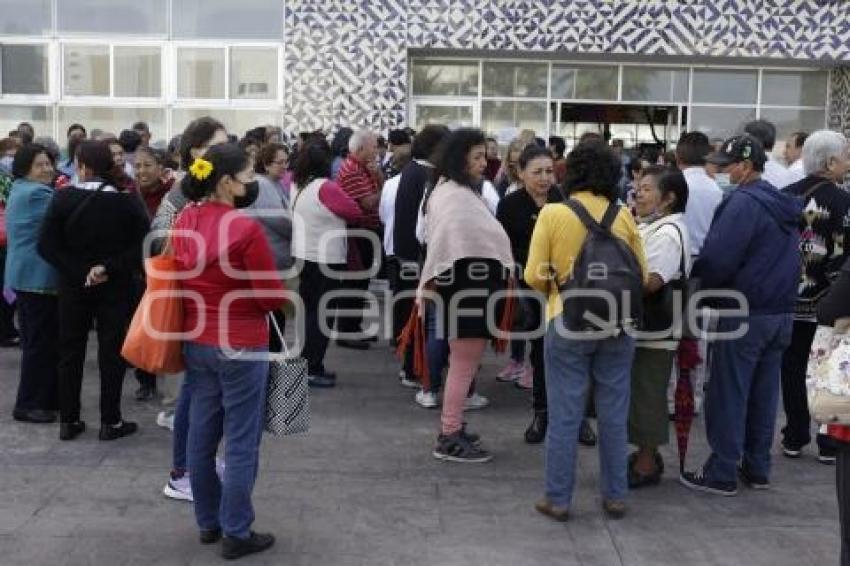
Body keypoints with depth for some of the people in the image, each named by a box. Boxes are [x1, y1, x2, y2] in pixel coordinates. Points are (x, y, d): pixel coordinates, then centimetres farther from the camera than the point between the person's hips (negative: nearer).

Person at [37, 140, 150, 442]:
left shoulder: (63, 198, -9)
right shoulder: (129, 201, -10)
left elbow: (46, 244, -13)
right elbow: (143, 245, -16)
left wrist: (77, 272, -12)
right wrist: (111, 267, -16)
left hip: (73, 286, 1)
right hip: (115, 287, -1)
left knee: (70, 352, 12)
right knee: (112, 352, 8)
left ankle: (68, 421, 18)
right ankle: (110, 422, 12)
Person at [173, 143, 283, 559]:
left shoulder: (184, 222, 1)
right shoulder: (246, 229, -20)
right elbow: (272, 297, -14)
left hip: (196, 342, 7)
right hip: (241, 346, -7)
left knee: (202, 435, 15)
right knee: (241, 443, 4)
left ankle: (208, 522, 29)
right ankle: (236, 534, 13)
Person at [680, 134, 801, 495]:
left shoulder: (743, 202, -16)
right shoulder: (782, 205, 13)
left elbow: (718, 257, -20)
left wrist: (695, 282, -3)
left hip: (743, 313, -8)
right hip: (780, 312, 9)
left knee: (728, 394, 0)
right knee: (764, 392, 13)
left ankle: (721, 473, 5)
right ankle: (757, 469, 21)